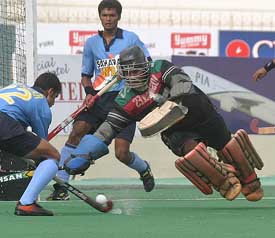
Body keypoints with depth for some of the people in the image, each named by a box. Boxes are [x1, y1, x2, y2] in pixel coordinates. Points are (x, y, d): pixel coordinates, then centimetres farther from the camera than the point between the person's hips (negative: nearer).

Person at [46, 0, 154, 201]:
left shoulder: (131, 39, 3)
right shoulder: (92, 43, 12)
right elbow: (86, 75, 18)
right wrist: (89, 92, -1)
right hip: (98, 99, 3)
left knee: (122, 153, -10)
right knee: (76, 132, -21)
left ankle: (144, 169, 28)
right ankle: (61, 187, -21)